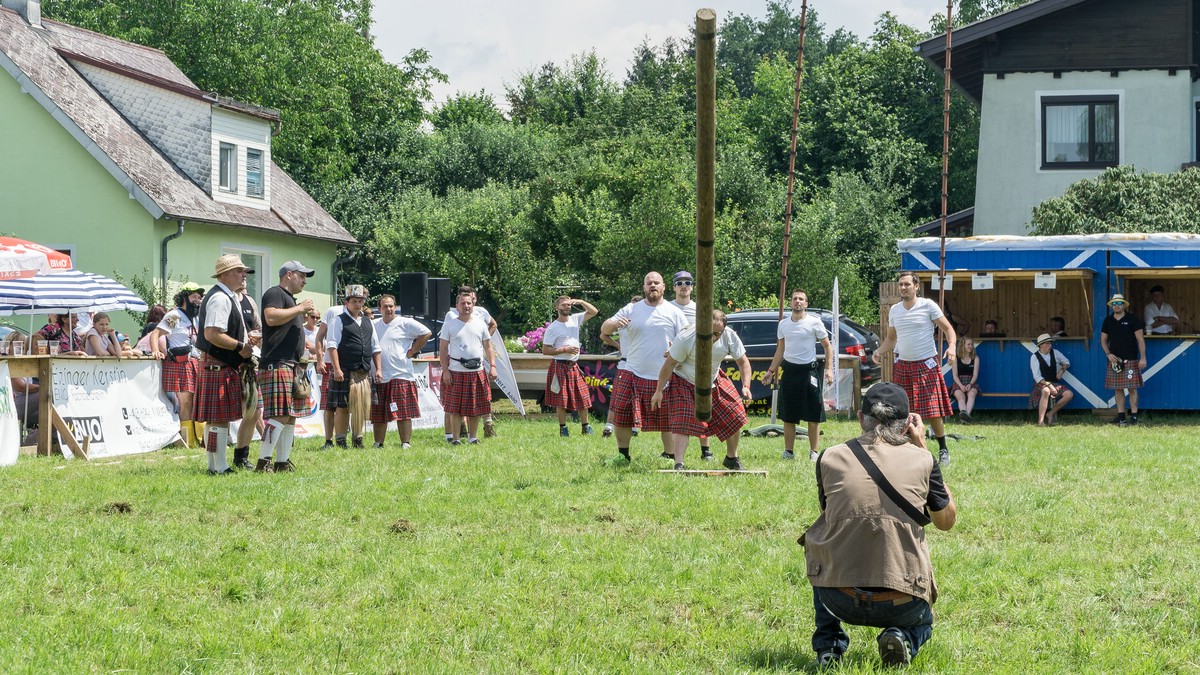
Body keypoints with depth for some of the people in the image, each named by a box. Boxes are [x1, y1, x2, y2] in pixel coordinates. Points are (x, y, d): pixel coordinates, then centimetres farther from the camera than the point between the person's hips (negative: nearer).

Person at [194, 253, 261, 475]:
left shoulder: (230, 297, 19)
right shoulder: (220, 298, -16)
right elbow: (212, 334, -25)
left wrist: (245, 339, 14)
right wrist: (240, 346, -17)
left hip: (223, 365, 11)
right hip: (218, 365, -11)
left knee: (218, 418, 13)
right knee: (219, 418, -8)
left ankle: (215, 465, 17)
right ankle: (219, 467, -6)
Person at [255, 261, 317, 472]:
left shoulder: (290, 298, 26)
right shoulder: (275, 293, -4)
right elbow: (271, 318, -23)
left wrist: (305, 320, 20)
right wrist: (299, 309, -14)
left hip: (294, 365, 11)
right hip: (277, 364, -11)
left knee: (290, 417, 8)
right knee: (279, 415, -17)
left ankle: (283, 462, 11)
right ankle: (263, 462, -20)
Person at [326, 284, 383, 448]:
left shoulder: (367, 322, 19)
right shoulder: (339, 321, 1)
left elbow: (375, 348, 22)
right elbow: (332, 346, -7)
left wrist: (378, 369, 12)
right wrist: (337, 369, -16)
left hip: (365, 373, 6)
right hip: (345, 372, -6)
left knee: (362, 407, 6)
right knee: (342, 407, -4)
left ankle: (357, 439, 15)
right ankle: (340, 440, 1)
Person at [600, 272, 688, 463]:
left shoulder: (674, 313, 4)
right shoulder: (631, 309, 7)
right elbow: (604, 329, 6)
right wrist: (615, 323, -17)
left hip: (664, 377, -1)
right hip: (632, 375, 1)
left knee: (668, 419, 1)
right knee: (621, 417, 2)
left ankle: (671, 458, 12)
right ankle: (622, 454, 18)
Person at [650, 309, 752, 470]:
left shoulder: (730, 337, -21)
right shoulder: (685, 339, -32)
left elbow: (743, 362, -10)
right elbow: (669, 364, -22)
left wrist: (746, 386, -25)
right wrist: (658, 392, -16)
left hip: (714, 383, 5)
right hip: (684, 383, -5)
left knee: (736, 418, 6)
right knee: (682, 423, -19)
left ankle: (731, 459, 27)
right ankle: (678, 465, -18)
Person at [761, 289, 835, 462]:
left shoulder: (814, 322, -3)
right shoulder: (783, 324, 9)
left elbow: (827, 346, 1)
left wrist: (829, 369, -9)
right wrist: (770, 371, 15)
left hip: (809, 370, -4)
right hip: (789, 370, 4)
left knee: (813, 416, -3)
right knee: (788, 416, 6)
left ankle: (814, 452, 4)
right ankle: (789, 451, 14)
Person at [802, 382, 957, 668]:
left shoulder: (830, 459, -2)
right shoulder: (921, 460, -4)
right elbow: (947, 520, 14)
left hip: (840, 600, 0)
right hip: (902, 606, 0)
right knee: (922, 621, 36)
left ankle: (827, 644, 21)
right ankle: (904, 639, 0)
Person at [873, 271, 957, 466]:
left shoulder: (928, 306, -5)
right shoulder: (894, 310, 9)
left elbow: (948, 328, -4)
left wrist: (952, 346, -23)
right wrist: (879, 351, 2)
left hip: (926, 365, -5)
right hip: (902, 366, 5)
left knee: (934, 411, -7)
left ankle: (943, 450, 7)